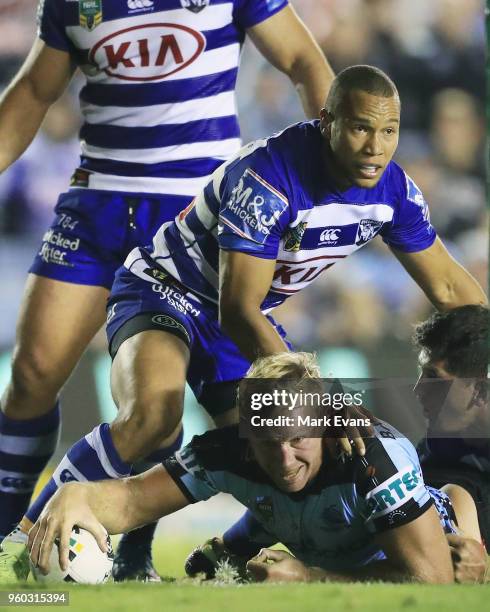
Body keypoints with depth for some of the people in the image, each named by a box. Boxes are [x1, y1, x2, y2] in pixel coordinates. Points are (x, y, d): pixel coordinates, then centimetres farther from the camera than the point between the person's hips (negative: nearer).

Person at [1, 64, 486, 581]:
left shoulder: (392, 188, -12)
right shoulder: (268, 176, -33)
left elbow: (448, 287, 3)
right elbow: (237, 312, -34)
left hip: (241, 317, 8)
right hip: (164, 290, -8)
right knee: (152, 419, -35)